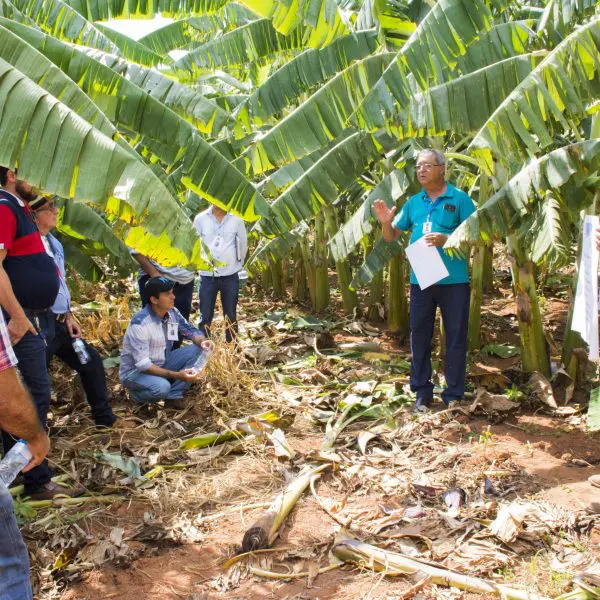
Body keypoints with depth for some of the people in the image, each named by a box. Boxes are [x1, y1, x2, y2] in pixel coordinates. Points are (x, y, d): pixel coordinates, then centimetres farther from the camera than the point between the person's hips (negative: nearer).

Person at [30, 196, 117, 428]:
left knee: (91, 361, 18)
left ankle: (104, 417, 31)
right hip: (40, 324, -10)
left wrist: (68, 316, 15)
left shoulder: (55, 244, 14)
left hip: (60, 322, 10)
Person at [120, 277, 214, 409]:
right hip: (135, 372, -7)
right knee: (162, 387, -37)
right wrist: (177, 375, -34)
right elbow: (142, 364, -30)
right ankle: (138, 394, -2)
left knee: (196, 349, -11)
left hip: (161, 364, 7)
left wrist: (202, 341, -21)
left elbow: (190, 330, 5)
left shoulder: (172, 312, -8)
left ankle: (173, 396, -9)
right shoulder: (140, 323, -29)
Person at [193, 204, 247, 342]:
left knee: (231, 316, 11)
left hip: (230, 275, 1)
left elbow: (243, 243, 10)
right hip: (207, 275, 0)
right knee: (205, 316, 6)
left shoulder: (236, 219, -2)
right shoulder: (200, 219, -4)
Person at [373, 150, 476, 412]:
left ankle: (454, 395, 13)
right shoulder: (413, 202, 11)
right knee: (420, 336, 9)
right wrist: (386, 221, -8)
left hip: (453, 280, -4)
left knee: (455, 337, 3)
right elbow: (392, 236, 13)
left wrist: (447, 240, -21)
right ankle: (422, 392, 21)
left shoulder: (459, 199, -3)